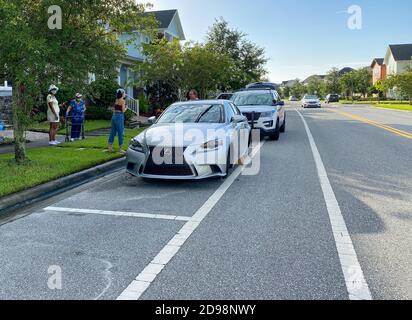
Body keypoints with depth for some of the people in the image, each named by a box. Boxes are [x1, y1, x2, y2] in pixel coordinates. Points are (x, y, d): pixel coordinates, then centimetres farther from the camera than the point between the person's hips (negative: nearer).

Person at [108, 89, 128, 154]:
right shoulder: (122, 100, -9)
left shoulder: (117, 100, 13)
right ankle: (120, 149, 2)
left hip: (114, 116, 8)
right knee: (121, 133, -1)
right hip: (119, 116, -8)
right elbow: (123, 110, -14)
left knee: (113, 132, 11)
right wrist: (126, 107, 8)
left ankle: (110, 148, 16)